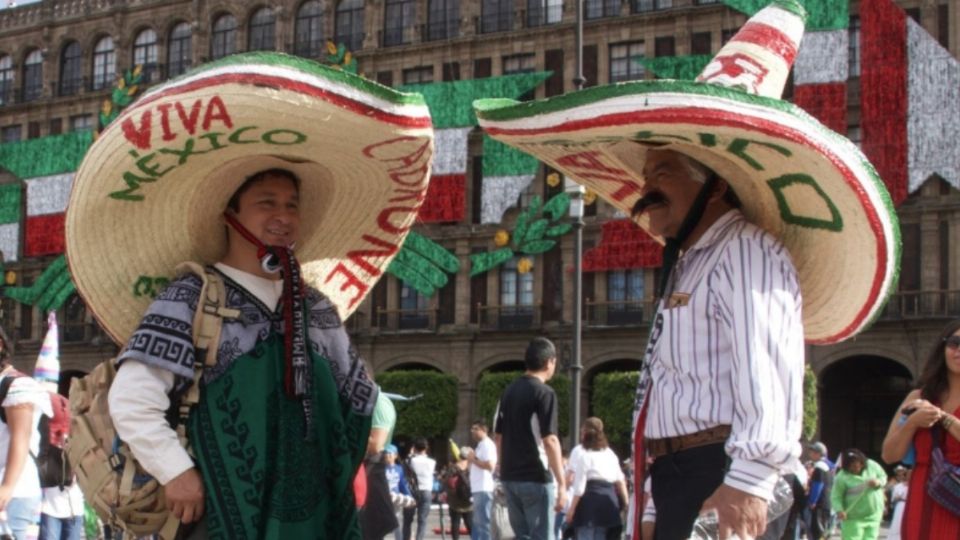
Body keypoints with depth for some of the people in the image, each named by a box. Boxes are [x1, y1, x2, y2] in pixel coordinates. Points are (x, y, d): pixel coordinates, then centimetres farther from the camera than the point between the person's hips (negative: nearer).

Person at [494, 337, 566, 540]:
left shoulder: (508, 392, 11)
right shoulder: (544, 393, -11)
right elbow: (549, 440, -17)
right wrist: (562, 483, -16)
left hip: (510, 477, 7)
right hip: (536, 478, -7)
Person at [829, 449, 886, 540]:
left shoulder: (872, 465, -3)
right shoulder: (842, 477, -15)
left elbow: (883, 477, 9)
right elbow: (836, 496, -14)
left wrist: (878, 482, -13)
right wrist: (839, 510, -31)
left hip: (873, 515, 4)